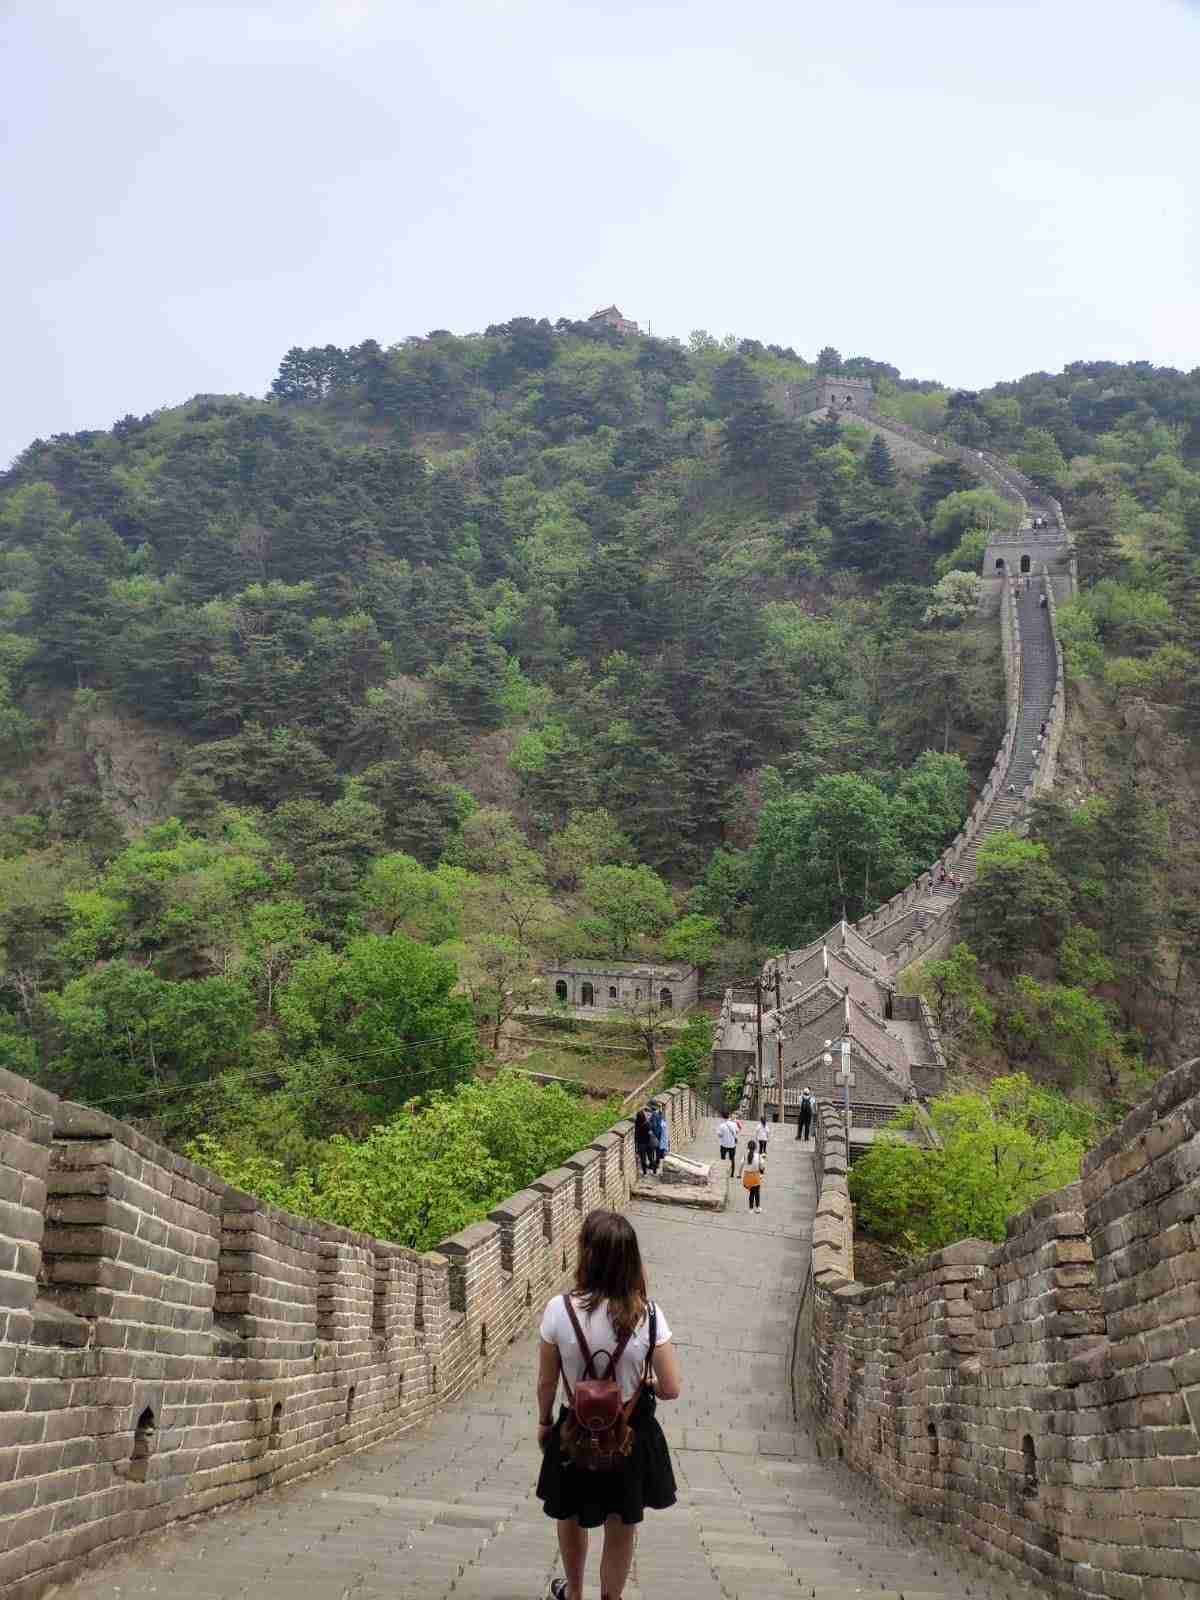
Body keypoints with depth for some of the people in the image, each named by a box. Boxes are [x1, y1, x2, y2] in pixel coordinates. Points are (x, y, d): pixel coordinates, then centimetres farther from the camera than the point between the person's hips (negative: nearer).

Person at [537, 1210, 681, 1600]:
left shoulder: (560, 1310, -21)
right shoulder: (647, 1315, -20)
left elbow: (546, 1383, -9)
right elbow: (672, 1389, -15)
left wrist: (544, 1422, 10)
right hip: (630, 1436, -1)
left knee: (571, 1518, 29)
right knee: (621, 1531, 21)